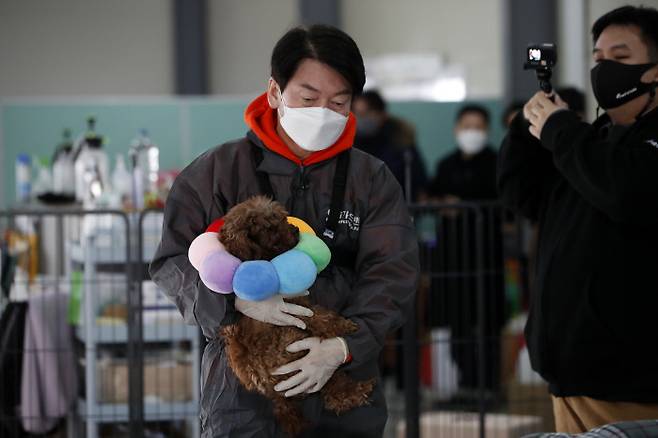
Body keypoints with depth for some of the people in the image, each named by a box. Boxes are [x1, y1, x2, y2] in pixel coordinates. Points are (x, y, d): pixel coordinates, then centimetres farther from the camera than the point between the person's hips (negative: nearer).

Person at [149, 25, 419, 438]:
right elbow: (174, 260, 1)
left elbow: (391, 276, -3)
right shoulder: (219, 170, 4)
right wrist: (239, 300, -18)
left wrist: (343, 347, -19)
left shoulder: (373, 181, 7)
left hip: (344, 398, 1)